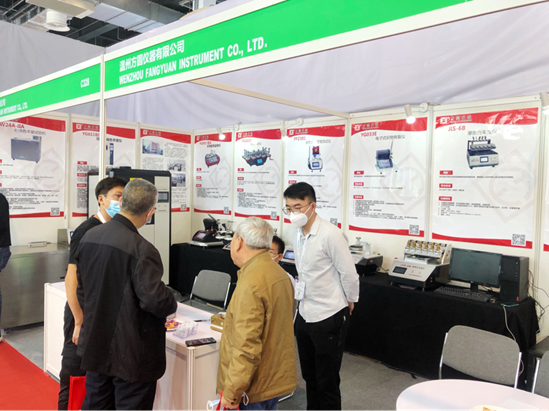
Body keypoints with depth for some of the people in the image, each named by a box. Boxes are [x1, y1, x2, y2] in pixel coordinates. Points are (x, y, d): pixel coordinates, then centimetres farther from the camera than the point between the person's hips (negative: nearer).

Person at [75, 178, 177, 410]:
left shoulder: (89, 236, -2)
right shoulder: (142, 249, -26)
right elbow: (155, 299, -26)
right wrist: (172, 304, -5)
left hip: (95, 346, 7)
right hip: (130, 354, -7)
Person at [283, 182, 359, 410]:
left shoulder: (330, 234, -22)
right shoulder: (297, 234, 3)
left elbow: (349, 274, -15)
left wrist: (349, 303, -3)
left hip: (329, 317, -7)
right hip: (305, 315, 8)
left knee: (327, 381, 7)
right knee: (310, 376, 22)